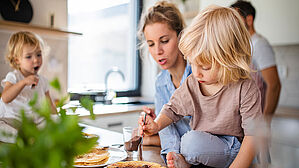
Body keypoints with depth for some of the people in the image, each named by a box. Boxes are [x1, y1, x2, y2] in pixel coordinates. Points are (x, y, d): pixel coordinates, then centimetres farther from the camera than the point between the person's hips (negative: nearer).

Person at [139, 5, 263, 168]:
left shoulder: (246, 89, -20)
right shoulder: (191, 84, -6)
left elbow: (252, 134, -17)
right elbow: (173, 108, 9)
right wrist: (157, 124, -10)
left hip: (231, 149, -5)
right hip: (200, 141, 6)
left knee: (193, 141, -31)